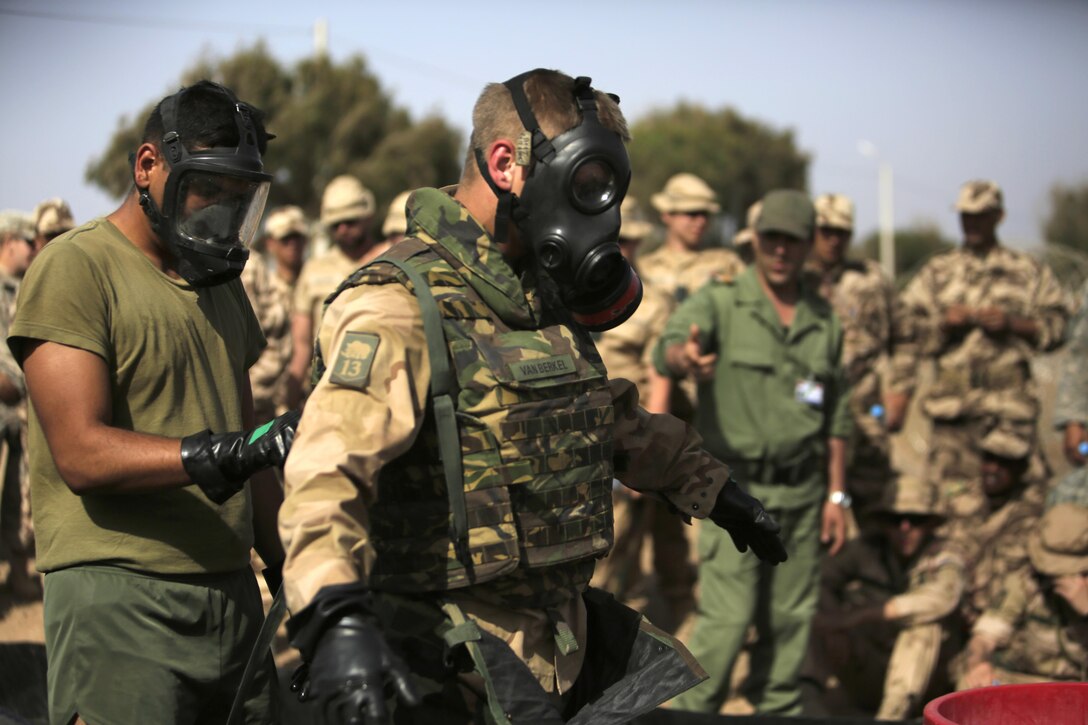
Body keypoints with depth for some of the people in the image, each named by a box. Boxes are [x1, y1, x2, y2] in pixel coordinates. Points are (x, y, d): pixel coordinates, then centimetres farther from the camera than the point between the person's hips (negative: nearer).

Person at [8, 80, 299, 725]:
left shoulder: (222, 279, 18)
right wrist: (224, 453, -28)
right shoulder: (78, 268, -7)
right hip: (121, 596, -7)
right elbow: (81, 454, -17)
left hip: (233, 594, 7)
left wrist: (291, 571, 18)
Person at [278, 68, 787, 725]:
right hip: (461, 658, -9)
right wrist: (334, 616, -49)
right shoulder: (400, 305, -19)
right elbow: (330, 469, -34)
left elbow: (612, 415, 29)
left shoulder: (547, 296, 12)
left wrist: (715, 488, 37)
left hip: (567, 623, 9)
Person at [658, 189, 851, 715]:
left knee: (789, 620, 10)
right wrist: (684, 356, -50)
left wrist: (836, 495, 10)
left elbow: (837, 416, 15)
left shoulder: (825, 321, 10)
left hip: (801, 492, 5)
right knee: (727, 618, -10)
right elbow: (667, 349, -26)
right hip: (736, 488, -4)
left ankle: (778, 712, 24)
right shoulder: (719, 303, -6)